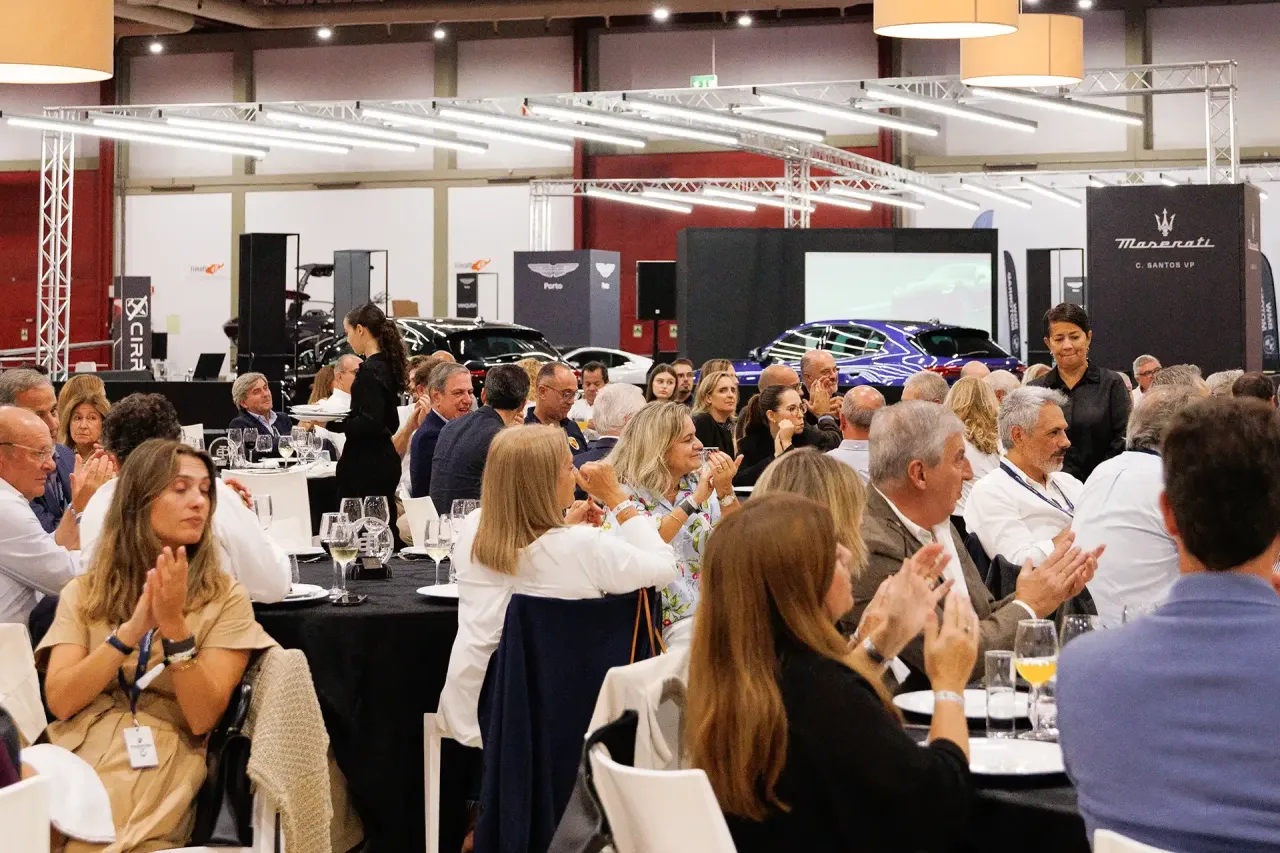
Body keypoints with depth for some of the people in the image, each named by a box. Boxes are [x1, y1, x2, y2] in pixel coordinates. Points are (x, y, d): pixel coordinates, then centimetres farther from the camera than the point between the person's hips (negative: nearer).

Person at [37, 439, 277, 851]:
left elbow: (203, 718, -5)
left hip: (156, 769, -2)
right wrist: (131, 630, -15)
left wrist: (173, 624, -17)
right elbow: (60, 701, -3)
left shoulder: (225, 597, 5)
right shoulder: (84, 593, 12)